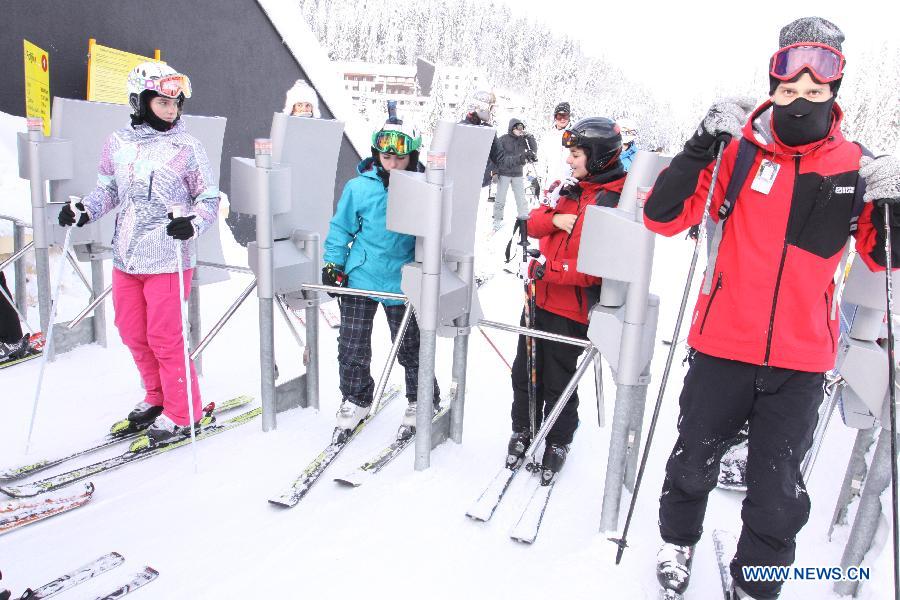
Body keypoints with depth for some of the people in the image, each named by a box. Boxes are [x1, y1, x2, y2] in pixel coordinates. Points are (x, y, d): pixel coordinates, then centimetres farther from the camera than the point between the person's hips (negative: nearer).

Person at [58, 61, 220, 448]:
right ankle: (157, 399, 35)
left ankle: (182, 414, 14)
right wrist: (83, 210, 0)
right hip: (126, 257, 6)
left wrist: (192, 223, -21)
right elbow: (108, 190, 17)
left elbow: (210, 199, -3)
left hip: (167, 260, -5)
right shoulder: (118, 144, 6)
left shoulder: (187, 148, -6)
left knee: (164, 338, -2)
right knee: (132, 333, 15)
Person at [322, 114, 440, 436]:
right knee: (352, 346, 9)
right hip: (359, 279, 1)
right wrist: (333, 264, 1)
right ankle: (356, 400, 32)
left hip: (402, 284, -1)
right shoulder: (359, 187, -8)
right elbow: (341, 227, 4)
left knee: (410, 348, 12)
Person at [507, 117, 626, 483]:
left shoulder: (614, 202, -17)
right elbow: (533, 223, 5)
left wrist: (545, 268, -26)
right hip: (540, 299, 7)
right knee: (525, 371, 17)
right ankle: (522, 430, 38)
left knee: (558, 382, 7)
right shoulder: (571, 189, 7)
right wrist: (556, 219, -15)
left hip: (572, 309, -7)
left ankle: (558, 444, 30)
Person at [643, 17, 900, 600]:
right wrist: (702, 146, -19)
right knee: (694, 463, 14)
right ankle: (678, 539, 44)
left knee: (779, 494, 11)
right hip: (723, 345, -1)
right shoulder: (741, 152, -5)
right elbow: (663, 216, -9)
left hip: (802, 360, 2)